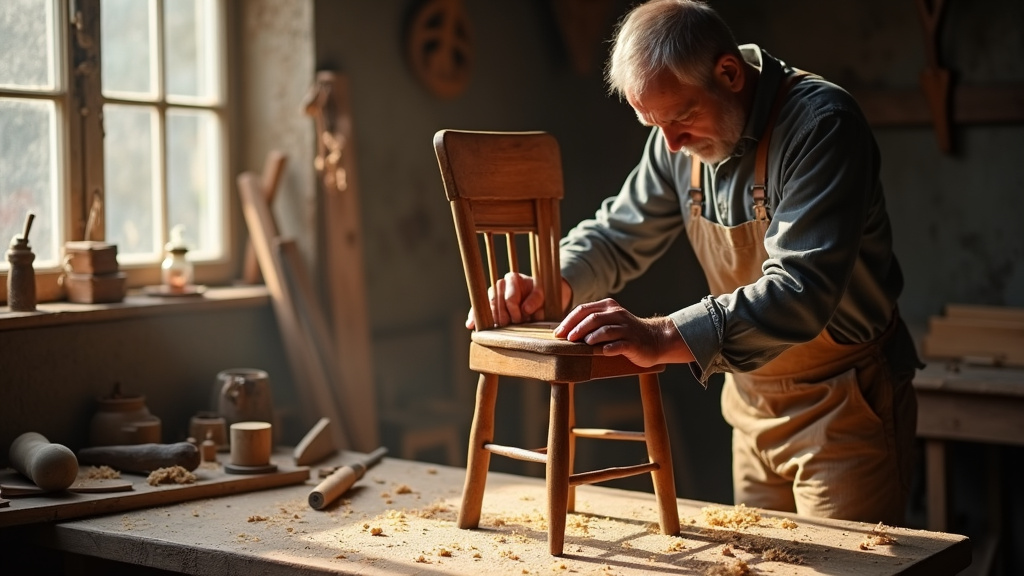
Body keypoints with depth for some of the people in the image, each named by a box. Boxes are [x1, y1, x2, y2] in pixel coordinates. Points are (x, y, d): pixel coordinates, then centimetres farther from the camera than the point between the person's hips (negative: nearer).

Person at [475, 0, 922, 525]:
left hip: (846, 400, -6)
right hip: (755, 402, 7)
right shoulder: (679, 139, -1)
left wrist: (662, 337, -44)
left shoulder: (820, 123, -24)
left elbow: (801, 290, -34)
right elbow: (619, 234, 9)